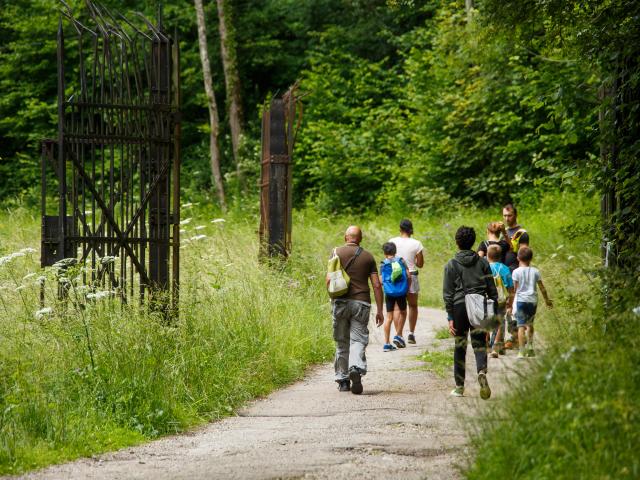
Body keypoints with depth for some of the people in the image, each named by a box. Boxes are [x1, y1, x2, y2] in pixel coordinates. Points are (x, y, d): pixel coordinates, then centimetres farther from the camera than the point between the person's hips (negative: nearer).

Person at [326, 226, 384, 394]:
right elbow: (376, 285, 4)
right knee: (358, 340, -2)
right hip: (361, 303, 0)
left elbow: (329, 279, -4)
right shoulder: (368, 257, 7)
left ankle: (343, 380, 14)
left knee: (342, 342, 10)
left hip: (340, 302, 0)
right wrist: (379, 310, 7)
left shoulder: (337, 253, 3)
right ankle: (357, 369, -29)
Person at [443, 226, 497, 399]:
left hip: (460, 308, -1)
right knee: (479, 344, 1)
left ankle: (459, 386, 16)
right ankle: (482, 371, -30)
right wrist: (494, 312, 13)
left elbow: (448, 294, -3)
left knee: (460, 347, 10)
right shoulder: (482, 263, 6)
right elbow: (492, 289, 7)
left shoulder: (451, 265, 0)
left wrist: (450, 318, -2)